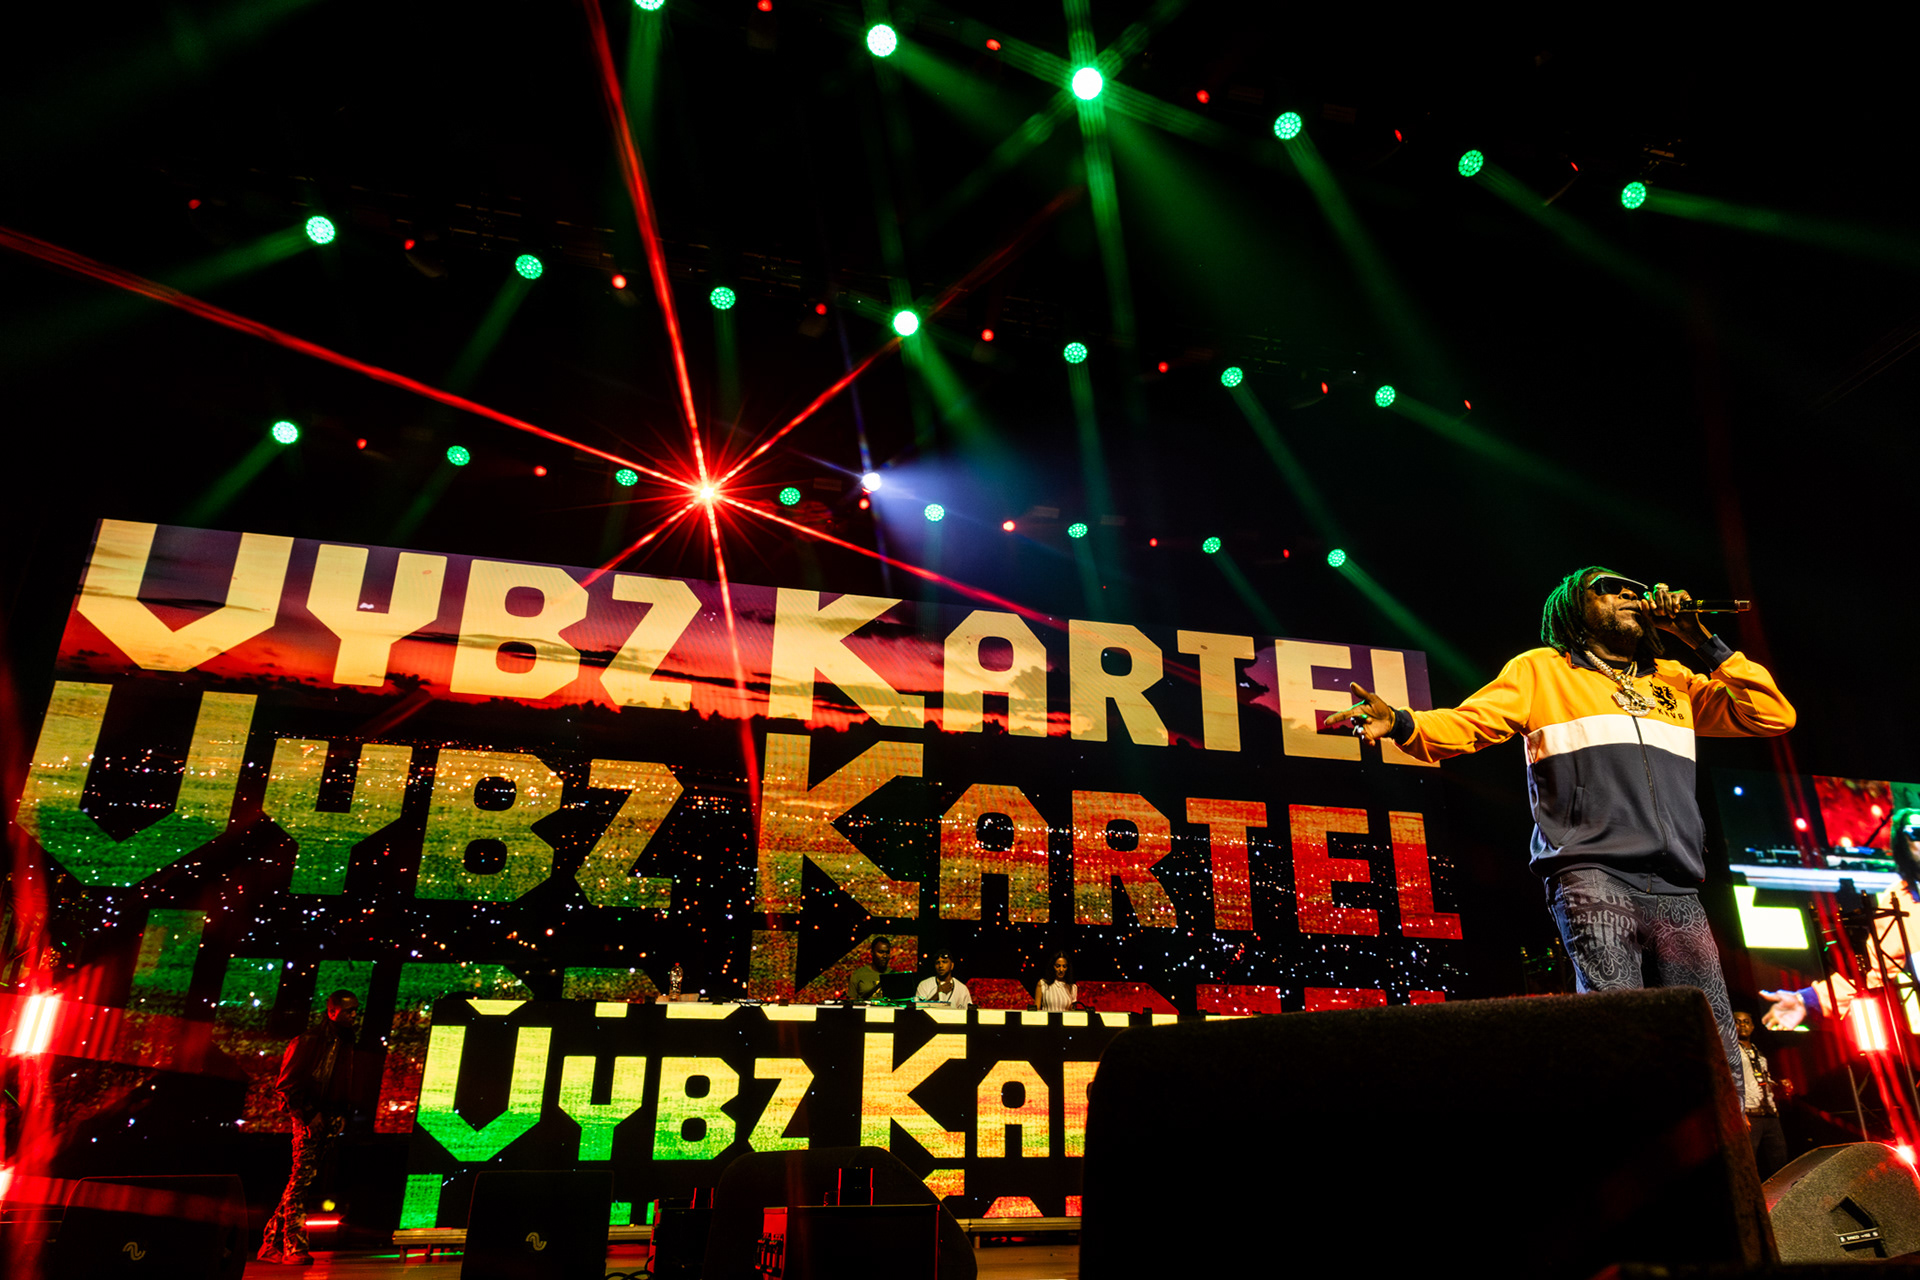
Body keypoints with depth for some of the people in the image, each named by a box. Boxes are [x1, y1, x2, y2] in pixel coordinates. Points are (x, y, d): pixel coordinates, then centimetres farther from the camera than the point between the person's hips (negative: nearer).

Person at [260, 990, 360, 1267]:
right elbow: (286, 1085, -5)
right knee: (301, 1178, -9)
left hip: (331, 1121, 6)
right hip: (309, 1117, -6)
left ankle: (271, 1244, 17)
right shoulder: (307, 1042, -3)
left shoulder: (348, 1048, 15)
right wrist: (309, 1114, -11)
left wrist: (342, 1116, 2)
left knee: (302, 1181, 8)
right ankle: (295, 1247, -7)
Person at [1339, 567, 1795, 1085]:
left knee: (1718, 1063, -2)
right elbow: (1467, 723, 3)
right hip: (1593, 880, -4)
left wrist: (1705, 643, 19)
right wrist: (1401, 723, -17)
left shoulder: (1674, 680, 28)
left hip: (1677, 891, 5)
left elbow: (1772, 716, 23)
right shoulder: (1541, 670, 16)